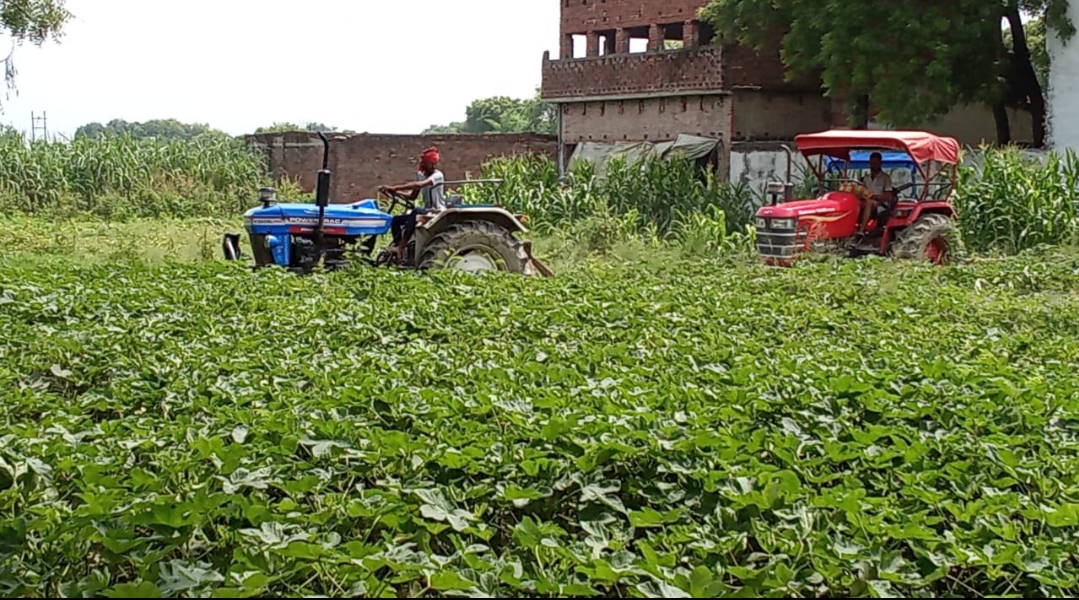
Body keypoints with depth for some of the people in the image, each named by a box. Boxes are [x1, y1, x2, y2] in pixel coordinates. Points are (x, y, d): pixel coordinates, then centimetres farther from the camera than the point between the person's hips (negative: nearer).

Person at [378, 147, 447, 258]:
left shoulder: (438, 175, -15)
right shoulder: (420, 175, 10)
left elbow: (418, 185, -30)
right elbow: (413, 196, 15)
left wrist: (394, 188, -33)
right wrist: (396, 192, -3)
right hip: (426, 211, 8)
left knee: (415, 212, -36)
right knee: (396, 220, -7)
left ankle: (400, 248, -39)